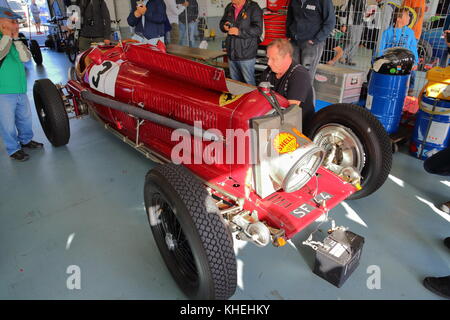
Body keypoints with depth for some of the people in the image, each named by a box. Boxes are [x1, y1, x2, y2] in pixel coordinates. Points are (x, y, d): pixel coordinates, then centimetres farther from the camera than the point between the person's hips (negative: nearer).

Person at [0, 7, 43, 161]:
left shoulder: (13, 40, 10)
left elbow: (26, 57, 0)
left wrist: (16, 39, -6)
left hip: (20, 89, 7)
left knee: (25, 117, 22)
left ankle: (26, 140, 42)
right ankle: (13, 149, 18)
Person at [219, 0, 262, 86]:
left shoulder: (253, 8, -8)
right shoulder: (229, 7, 13)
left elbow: (258, 29, -17)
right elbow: (222, 22, 24)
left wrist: (239, 32, -24)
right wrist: (224, 26, 0)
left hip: (246, 55, -6)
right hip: (231, 53, 7)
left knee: (249, 83, -1)